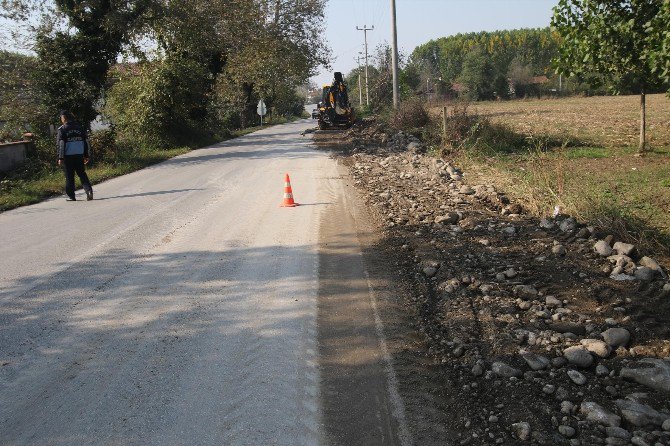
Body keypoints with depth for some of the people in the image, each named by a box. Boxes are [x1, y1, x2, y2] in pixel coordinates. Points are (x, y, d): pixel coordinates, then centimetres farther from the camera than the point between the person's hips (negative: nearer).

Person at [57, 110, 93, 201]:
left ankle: (71, 196, 9)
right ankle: (89, 190, -11)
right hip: (79, 155, 4)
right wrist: (86, 156, 14)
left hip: (68, 156, -4)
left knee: (69, 176, 5)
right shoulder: (79, 127, 8)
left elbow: (61, 145, -10)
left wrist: (60, 158, -9)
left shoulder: (62, 129, -7)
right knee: (82, 174, 9)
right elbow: (85, 142, 10)